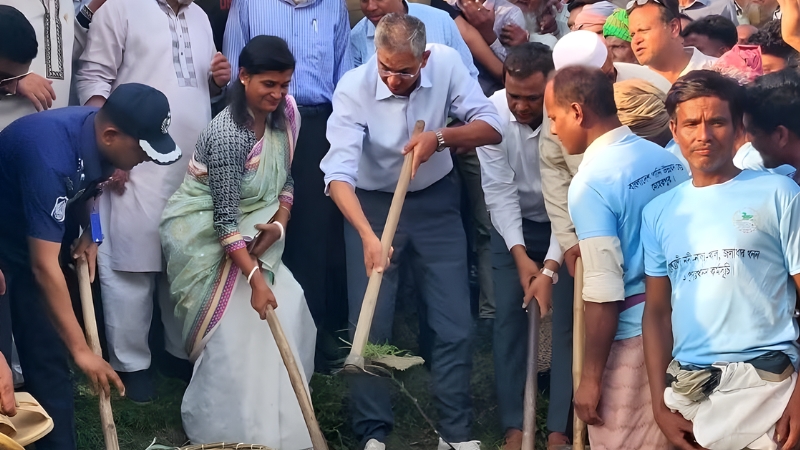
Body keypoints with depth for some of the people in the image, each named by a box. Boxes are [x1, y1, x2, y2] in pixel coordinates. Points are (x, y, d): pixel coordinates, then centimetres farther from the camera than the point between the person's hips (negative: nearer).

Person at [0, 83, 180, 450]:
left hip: (38, 237, 8)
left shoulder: (97, 136, -13)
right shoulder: (52, 154, -37)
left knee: (48, 355, 6)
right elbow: (44, 267, -36)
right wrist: (81, 349, -33)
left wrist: (91, 231, -4)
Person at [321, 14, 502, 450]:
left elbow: (492, 128, -14)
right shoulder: (353, 88, -26)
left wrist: (440, 137, -31)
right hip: (372, 203, -2)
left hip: (436, 201, 2)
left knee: (454, 322, 4)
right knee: (369, 324, -1)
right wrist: (368, 236, -47)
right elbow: (339, 173, -34)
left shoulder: (447, 63, -19)